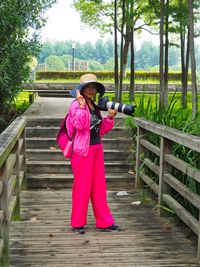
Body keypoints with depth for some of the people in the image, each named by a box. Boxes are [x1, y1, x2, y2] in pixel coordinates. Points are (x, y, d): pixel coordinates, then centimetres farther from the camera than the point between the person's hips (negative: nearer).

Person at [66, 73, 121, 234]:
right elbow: (79, 124, -25)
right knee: (82, 186, 1)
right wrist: (82, 105, -24)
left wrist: (109, 118, 5)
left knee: (99, 186, 11)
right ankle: (77, 223, 15)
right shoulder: (76, 105, -8)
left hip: (97, 149, 8)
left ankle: (104, 222, 19)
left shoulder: (94, 107, 15)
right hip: (83, 150, -7)